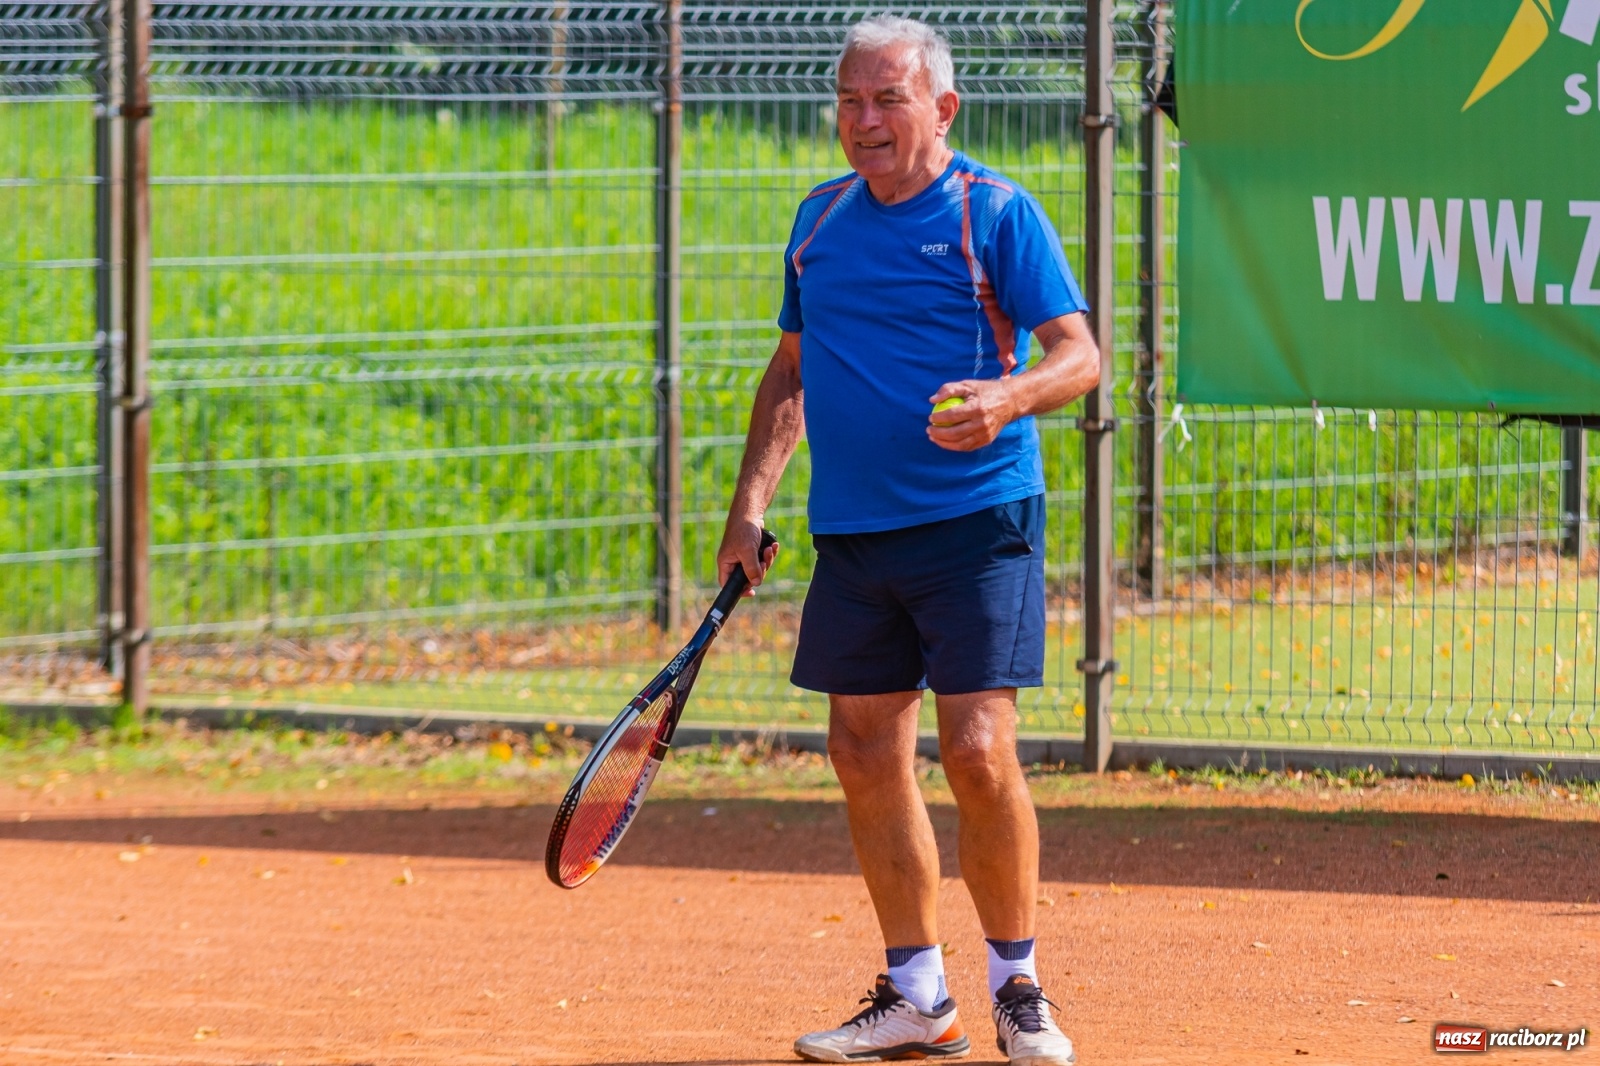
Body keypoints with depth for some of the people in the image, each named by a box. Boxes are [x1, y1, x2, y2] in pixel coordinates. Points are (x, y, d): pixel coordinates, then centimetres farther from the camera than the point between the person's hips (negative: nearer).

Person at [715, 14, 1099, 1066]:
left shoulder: (996, 212, -5)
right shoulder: (822, 218, 13)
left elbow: (1080, 352, -10)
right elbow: (792, 369, 22)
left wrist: (1008, 397, -30)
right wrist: (751, 504, 14)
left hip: (976, 521, -6)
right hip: (852, 534, 6)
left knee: (979, 751, -13)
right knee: (866, 754, 5)